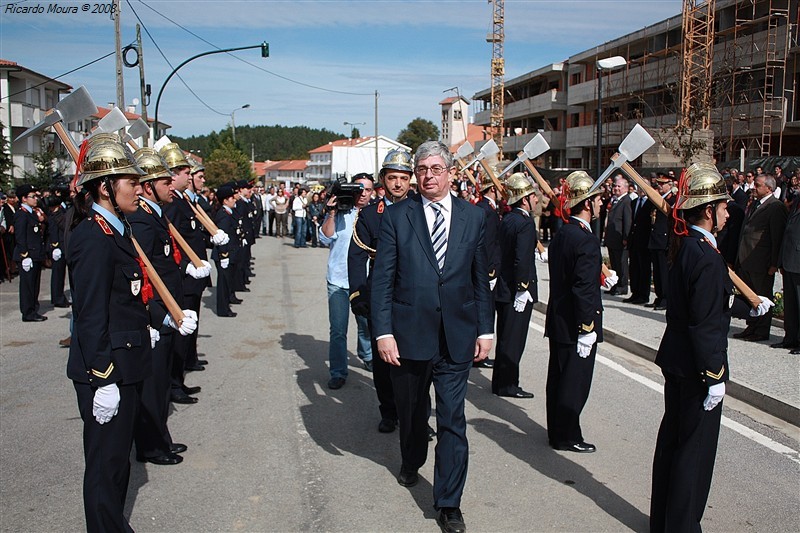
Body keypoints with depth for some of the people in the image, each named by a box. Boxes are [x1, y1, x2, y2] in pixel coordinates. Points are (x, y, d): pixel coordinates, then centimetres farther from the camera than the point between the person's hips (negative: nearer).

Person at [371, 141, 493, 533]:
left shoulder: (473, 217, 3)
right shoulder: (396, 217, -2)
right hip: (409, 334, 0)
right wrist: (383, 331, -11)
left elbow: (481, 278, 7)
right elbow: (382, 279, -5)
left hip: (457, 337, 0)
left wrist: (485, 329, 5)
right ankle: (411, 461, 49)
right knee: (411, 409, 20)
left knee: (453, 421, 0)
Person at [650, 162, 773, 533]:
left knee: (672, 438, 19)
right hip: (696, 367, -10)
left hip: (675, 361, 10)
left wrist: (750, 307, 33)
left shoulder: (683, 246, 6)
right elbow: (705, 325, -24)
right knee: (695, 447, 4)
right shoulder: (706, 257, -23)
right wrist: (714, 377, -18)